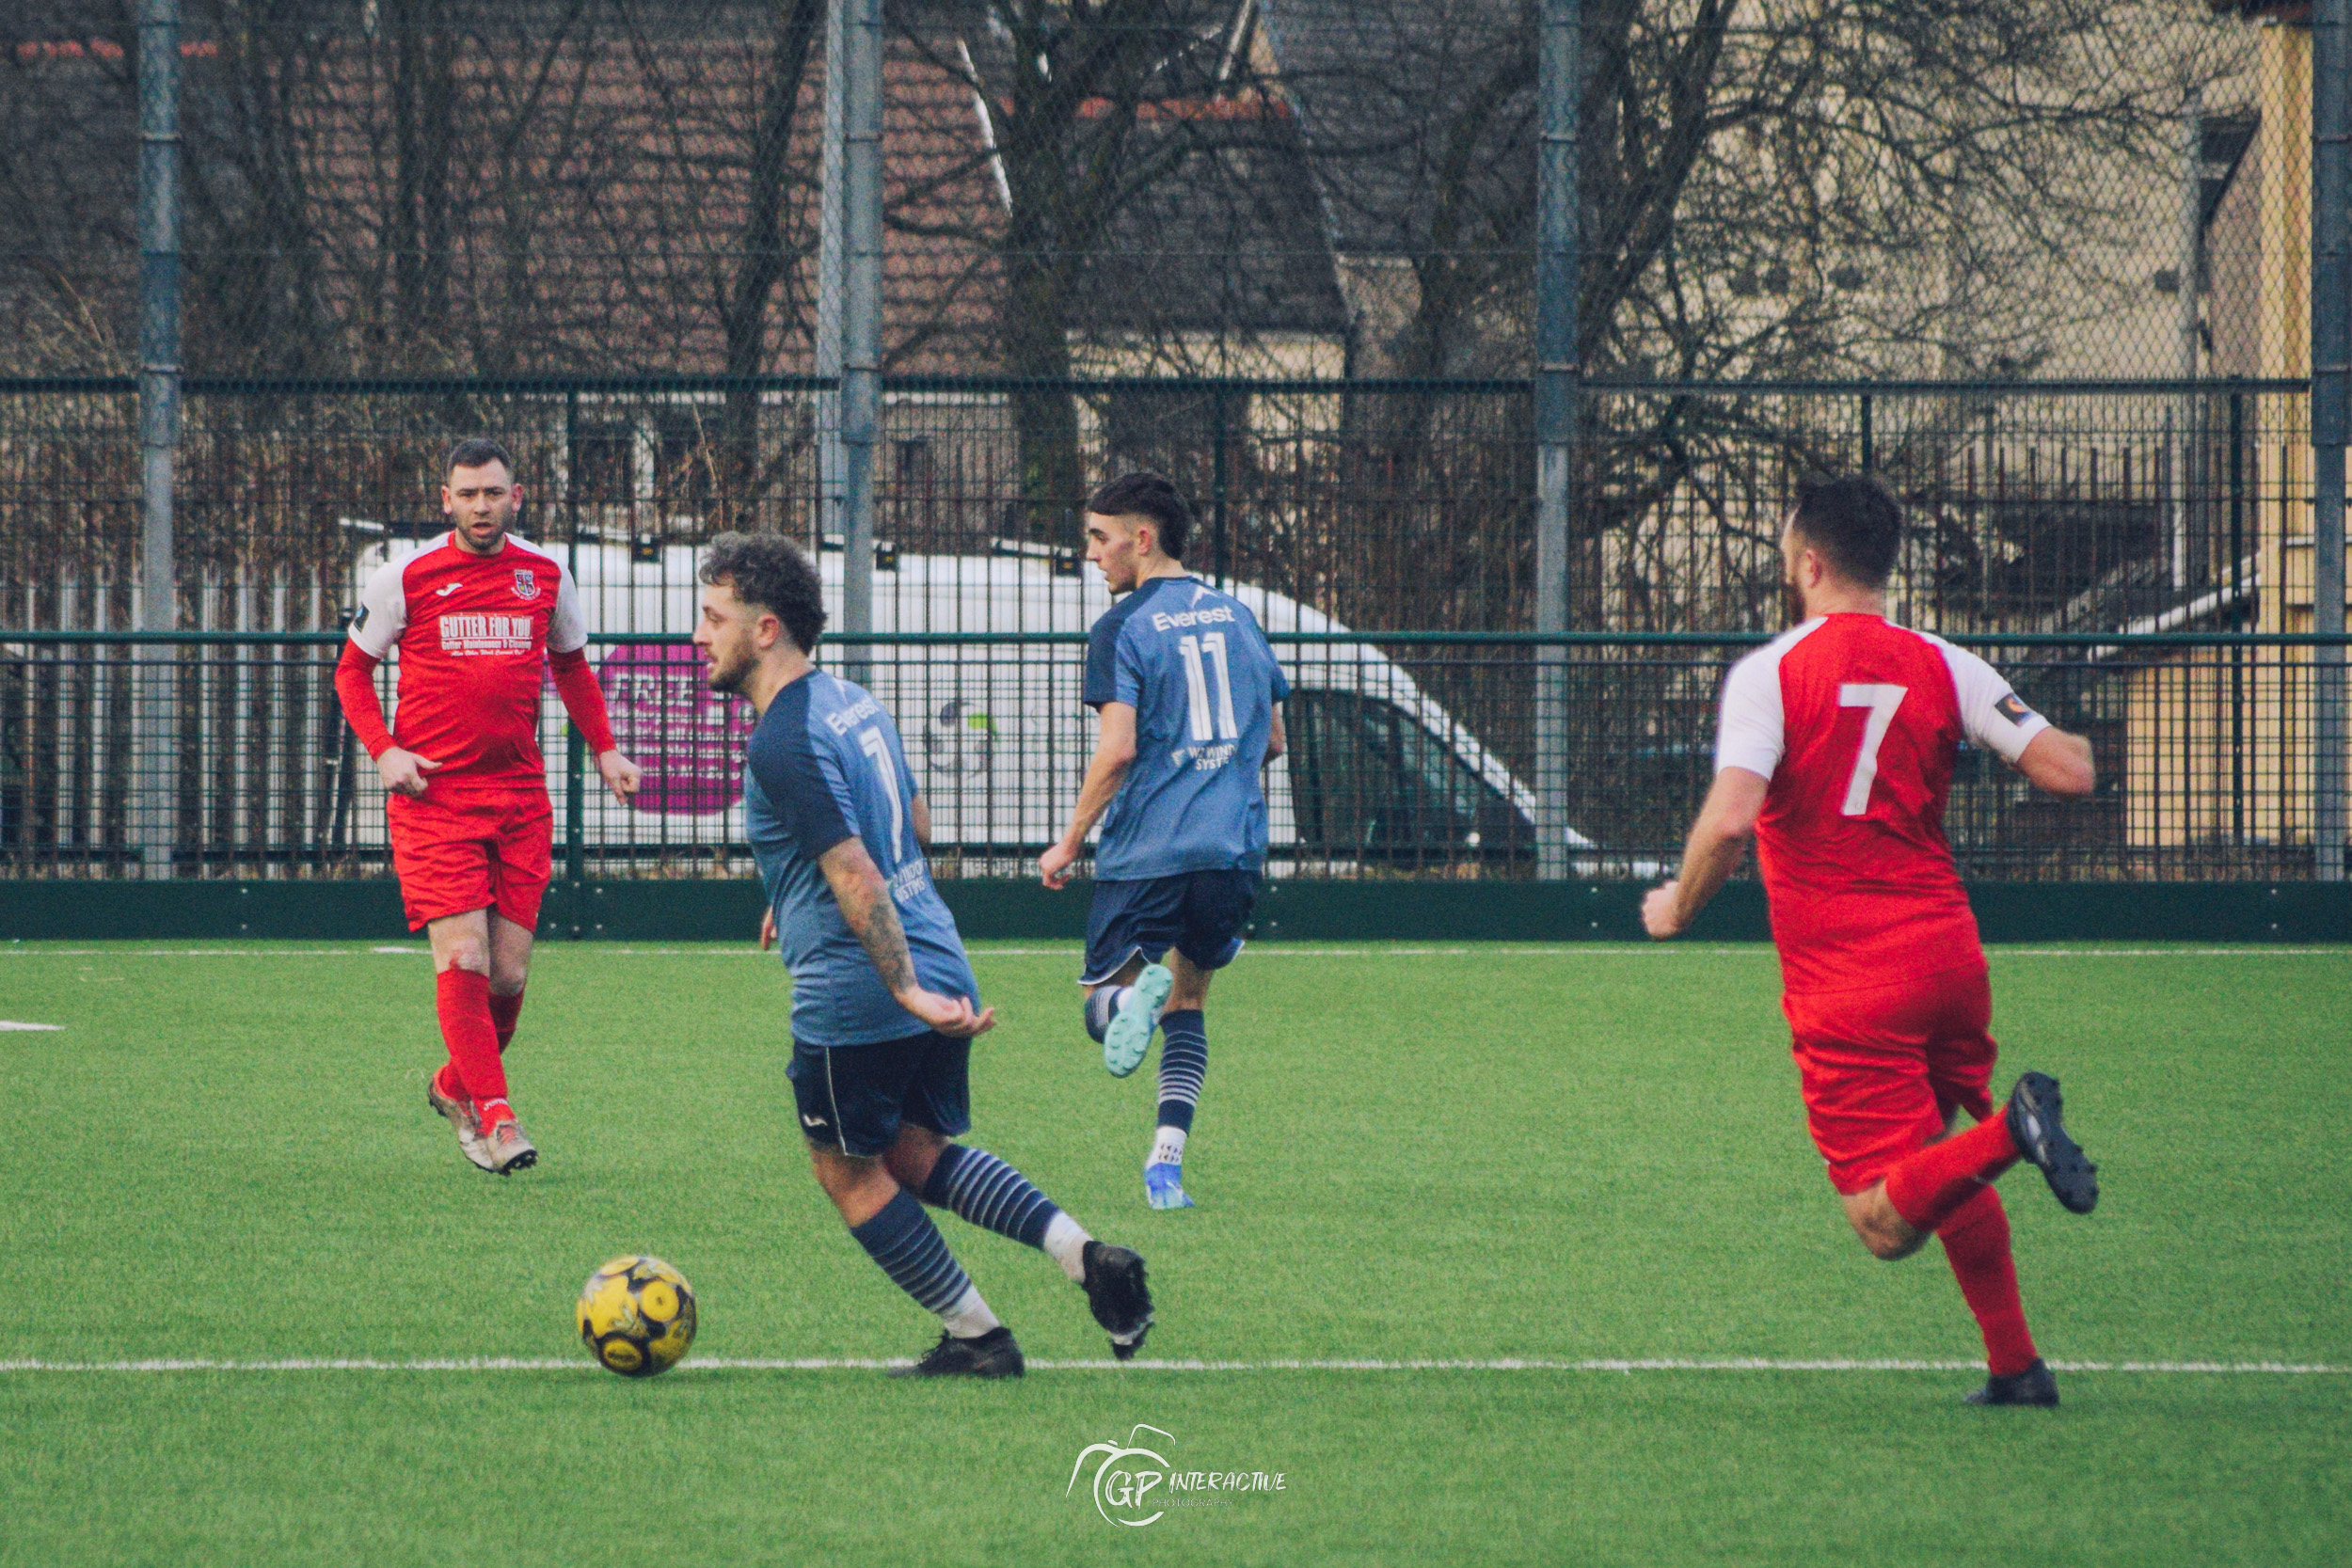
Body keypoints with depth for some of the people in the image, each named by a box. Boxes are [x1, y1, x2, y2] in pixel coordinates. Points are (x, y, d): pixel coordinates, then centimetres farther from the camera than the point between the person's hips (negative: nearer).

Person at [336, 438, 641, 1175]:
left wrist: (604, 749, 10)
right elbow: (353, 671, 9)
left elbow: (571, 668, 23)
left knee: (509, 971, 2)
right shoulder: (404, 578, -1)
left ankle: (457, 1087, 26)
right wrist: (384, 750, -6)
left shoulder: (546, 576, 8)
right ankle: (495, 1115, -14)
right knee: (463, 956, -14)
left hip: (519, 795, 3)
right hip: (432, 791, -3)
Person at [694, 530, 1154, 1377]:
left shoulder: (783, 744, -18)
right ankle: (1088, 1257, 5)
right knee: (919, 1153, 21)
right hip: (940, 969, 9)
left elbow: (856, 876, -25)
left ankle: (976, 1336, 12)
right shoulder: (851, 700, 11)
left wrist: (907, 991, -27)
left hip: (851, 997, -9)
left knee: (850, 1173, 10)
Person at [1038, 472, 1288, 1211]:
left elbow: (1117, 750, -14)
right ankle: (1167, 1162, 7)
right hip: (1233, 847, 5)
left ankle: (1131, 992, -30)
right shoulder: (1236, 617, 13)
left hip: (1146, 850, -5)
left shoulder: (1124, 629, -6)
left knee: (1102, 1007, 7)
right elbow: (1273, 740, 19)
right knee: (1188, 999, 21)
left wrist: (1069, 844, -4)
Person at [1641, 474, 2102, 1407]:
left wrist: (1678, 908, 0)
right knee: (1938, 1166, 26)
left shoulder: (1770, 674, -6)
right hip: (1947, 955, 5)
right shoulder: (1940, 668, 4)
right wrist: (2061, 740, 24)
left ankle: (2012, 1131, -31)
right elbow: (2069, 773, -1)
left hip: (1845, 985, -5)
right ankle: (2016, 1365, 18)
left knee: (1887, 1220, -6)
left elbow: (1729, 822, -19)